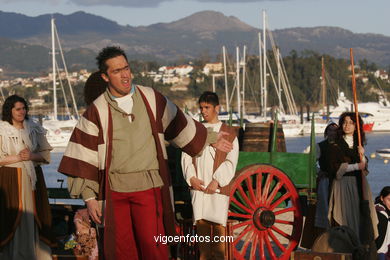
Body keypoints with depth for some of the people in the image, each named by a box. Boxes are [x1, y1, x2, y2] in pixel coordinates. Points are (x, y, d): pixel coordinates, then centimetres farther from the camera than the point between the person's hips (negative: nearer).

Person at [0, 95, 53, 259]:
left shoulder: (34, 130, 8)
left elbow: (46, 154, 8)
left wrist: (31, 156, -10)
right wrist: (17, 157, -16)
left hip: (32, 179, 3)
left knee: (33, 217, 3)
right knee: (13, 219, -3)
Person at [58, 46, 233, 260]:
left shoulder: (151, 99, 5)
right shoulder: (98, 110, 0)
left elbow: (179, 124, 20)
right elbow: (84, 155, 2)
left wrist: (210, 139, 29)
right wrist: (89, 197, -1)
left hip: (148, 188, 0)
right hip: (114, 191, 0)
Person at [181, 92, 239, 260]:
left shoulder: (228, 133, 7)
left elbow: (231, 162, -1)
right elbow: (186, 156, 11)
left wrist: (217, 181, -12)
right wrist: (191, 177, -5)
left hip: (218, 186, -3)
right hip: (198, 185, 3)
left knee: (218, 224, -9)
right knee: (201, 223, -1)